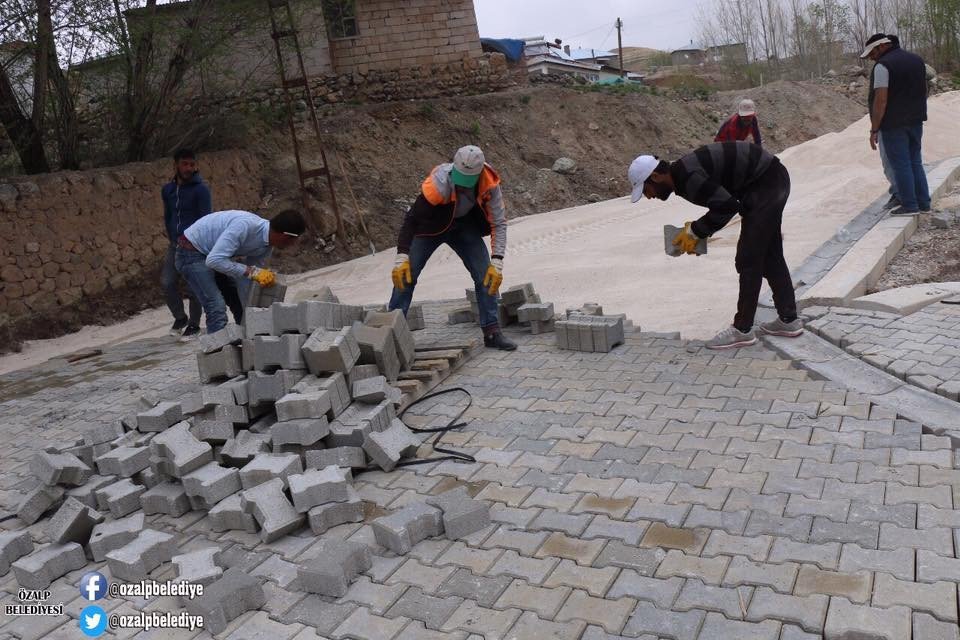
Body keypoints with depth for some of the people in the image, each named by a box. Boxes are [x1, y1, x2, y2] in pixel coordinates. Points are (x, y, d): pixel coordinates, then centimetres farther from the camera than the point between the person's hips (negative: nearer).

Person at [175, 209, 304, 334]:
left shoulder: (266, 247, -9)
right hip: (192, 252, -8)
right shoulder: (245, 225, -35)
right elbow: (214, 260, -38)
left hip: (215, 253, 8)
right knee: (217, 307, -20)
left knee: (243, 302, 8)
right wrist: (253, 272, -40)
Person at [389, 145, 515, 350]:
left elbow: (499, 223, -17)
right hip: (431, 225, -3)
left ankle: (492, 333, 1)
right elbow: (412, 218, -30)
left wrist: (497, 262, -25)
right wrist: (402, 258, -36)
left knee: (487, 276, -7)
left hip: (465, 226, 3)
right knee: (405, 276, -10)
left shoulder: (489, 184, -26)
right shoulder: (440, 183, -36)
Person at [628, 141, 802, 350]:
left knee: (748, 259, -6)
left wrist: (694, 231, -14)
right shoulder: (682, 174, 8)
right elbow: (723, 202, 17)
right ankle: (788, 320, 26)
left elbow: (727, 205, -25)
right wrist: (696, 229, 4)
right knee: (768, 255, 16)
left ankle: (742, 330, 1)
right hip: (770, 183, 10)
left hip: (767, 183, -10)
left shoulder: (687, 177, -24)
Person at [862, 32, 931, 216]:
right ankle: (923, 202, 19)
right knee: (915, 162, 16)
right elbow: (922, 91, 19)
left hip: (893, 124, -8)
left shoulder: (883, 65, -14)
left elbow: (881, 100, -19)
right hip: (916, 121, 8)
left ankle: (909, 205, 1)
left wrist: (874, 130, -16)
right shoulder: (917, 60, 13)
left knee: (901, 165, -1)